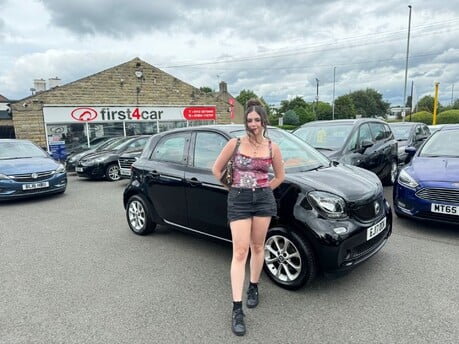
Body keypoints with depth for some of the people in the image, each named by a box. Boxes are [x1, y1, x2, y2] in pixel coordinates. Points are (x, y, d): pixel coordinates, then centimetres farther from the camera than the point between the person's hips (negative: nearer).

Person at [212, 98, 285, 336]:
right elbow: (216, 169, 5)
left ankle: (253, 288, 36)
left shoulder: (272, 147, 1)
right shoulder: (235, 144, -4)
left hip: (264, 199, 2)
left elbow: (280, 176, 13)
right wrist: (235, 188, 7)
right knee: (240, 252, -4)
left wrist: (262, 190, 8)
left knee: (257, 247, 12)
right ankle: (237, 309, 2)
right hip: (238, 200, -2)